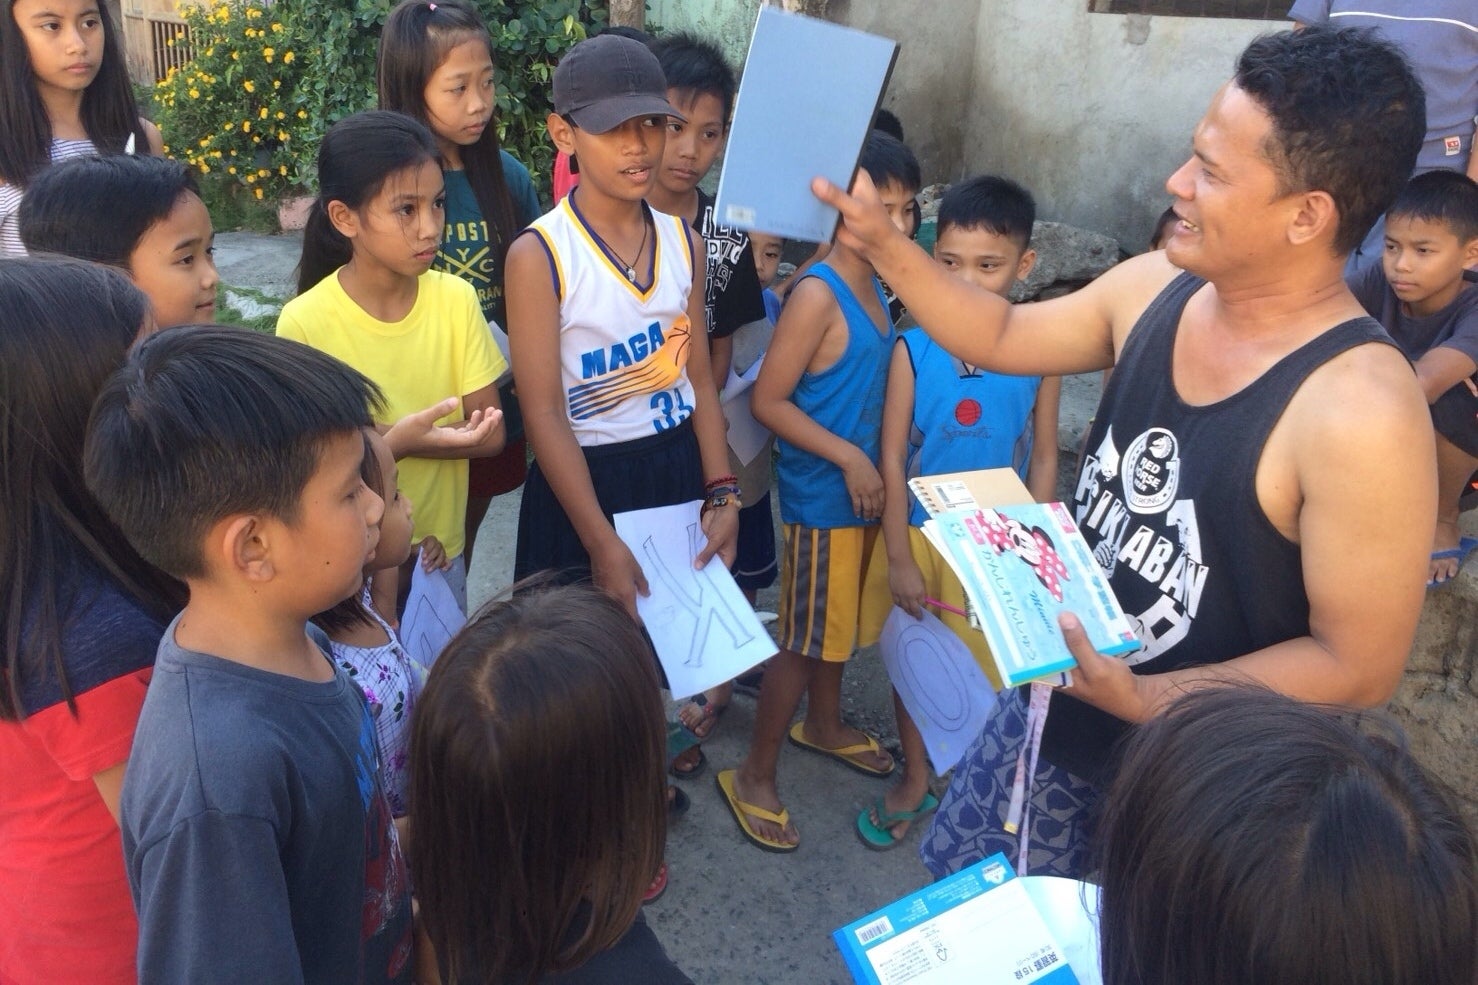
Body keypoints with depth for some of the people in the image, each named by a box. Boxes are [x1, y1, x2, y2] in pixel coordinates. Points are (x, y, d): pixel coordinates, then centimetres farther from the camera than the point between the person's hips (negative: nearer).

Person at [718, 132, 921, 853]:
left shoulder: (873, 283, 5)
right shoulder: (817, 294, -21)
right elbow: (767, 400, -22)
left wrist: (872, 458, 10)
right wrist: (848, 456, -22)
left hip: (865, 487, 8)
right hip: (822, 498, -8)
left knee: (840, 618, 24)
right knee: (802, 638, 2)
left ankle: (823, 724, 46)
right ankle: (754, 776, 18)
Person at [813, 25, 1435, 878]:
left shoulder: (1361, 412, -29)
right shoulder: (1154, 290, -8)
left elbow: (1358, 667, -24)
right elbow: (1001, 339, 8)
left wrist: (1141, 700, -30)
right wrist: (880, 241, 0)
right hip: (1057, 698, 7)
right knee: (963, 889, 26)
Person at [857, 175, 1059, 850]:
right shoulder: (913, 350, -13)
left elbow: (1043, 458, -2)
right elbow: (892, 459, -9)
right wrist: (899, 559, -9)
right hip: (919, 535, 0)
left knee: (991, 668, 11)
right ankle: (915, 781, 38)